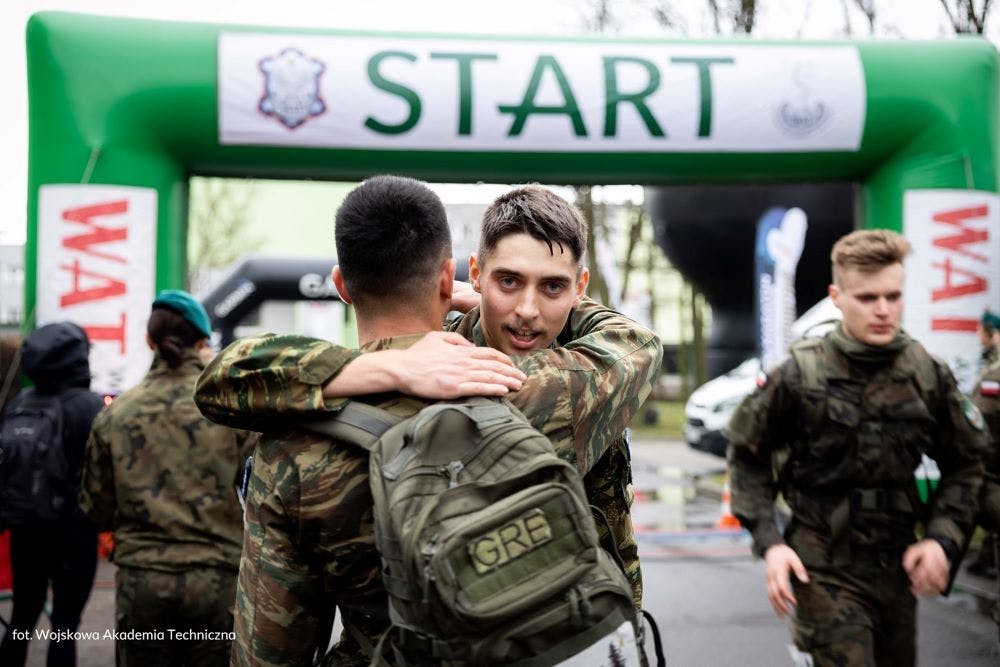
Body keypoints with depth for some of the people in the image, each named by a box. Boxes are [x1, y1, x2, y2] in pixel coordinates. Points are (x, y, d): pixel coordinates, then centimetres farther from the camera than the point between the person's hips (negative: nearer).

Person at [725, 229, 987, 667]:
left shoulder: (930, 376, -2)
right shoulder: (798, 376, -11)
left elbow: (963, 464, 9)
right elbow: (747, 456, -2)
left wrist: (942, 539, -4)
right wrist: (769, 543, -10)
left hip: (898, 565, 4)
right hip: (825, 569, -4)